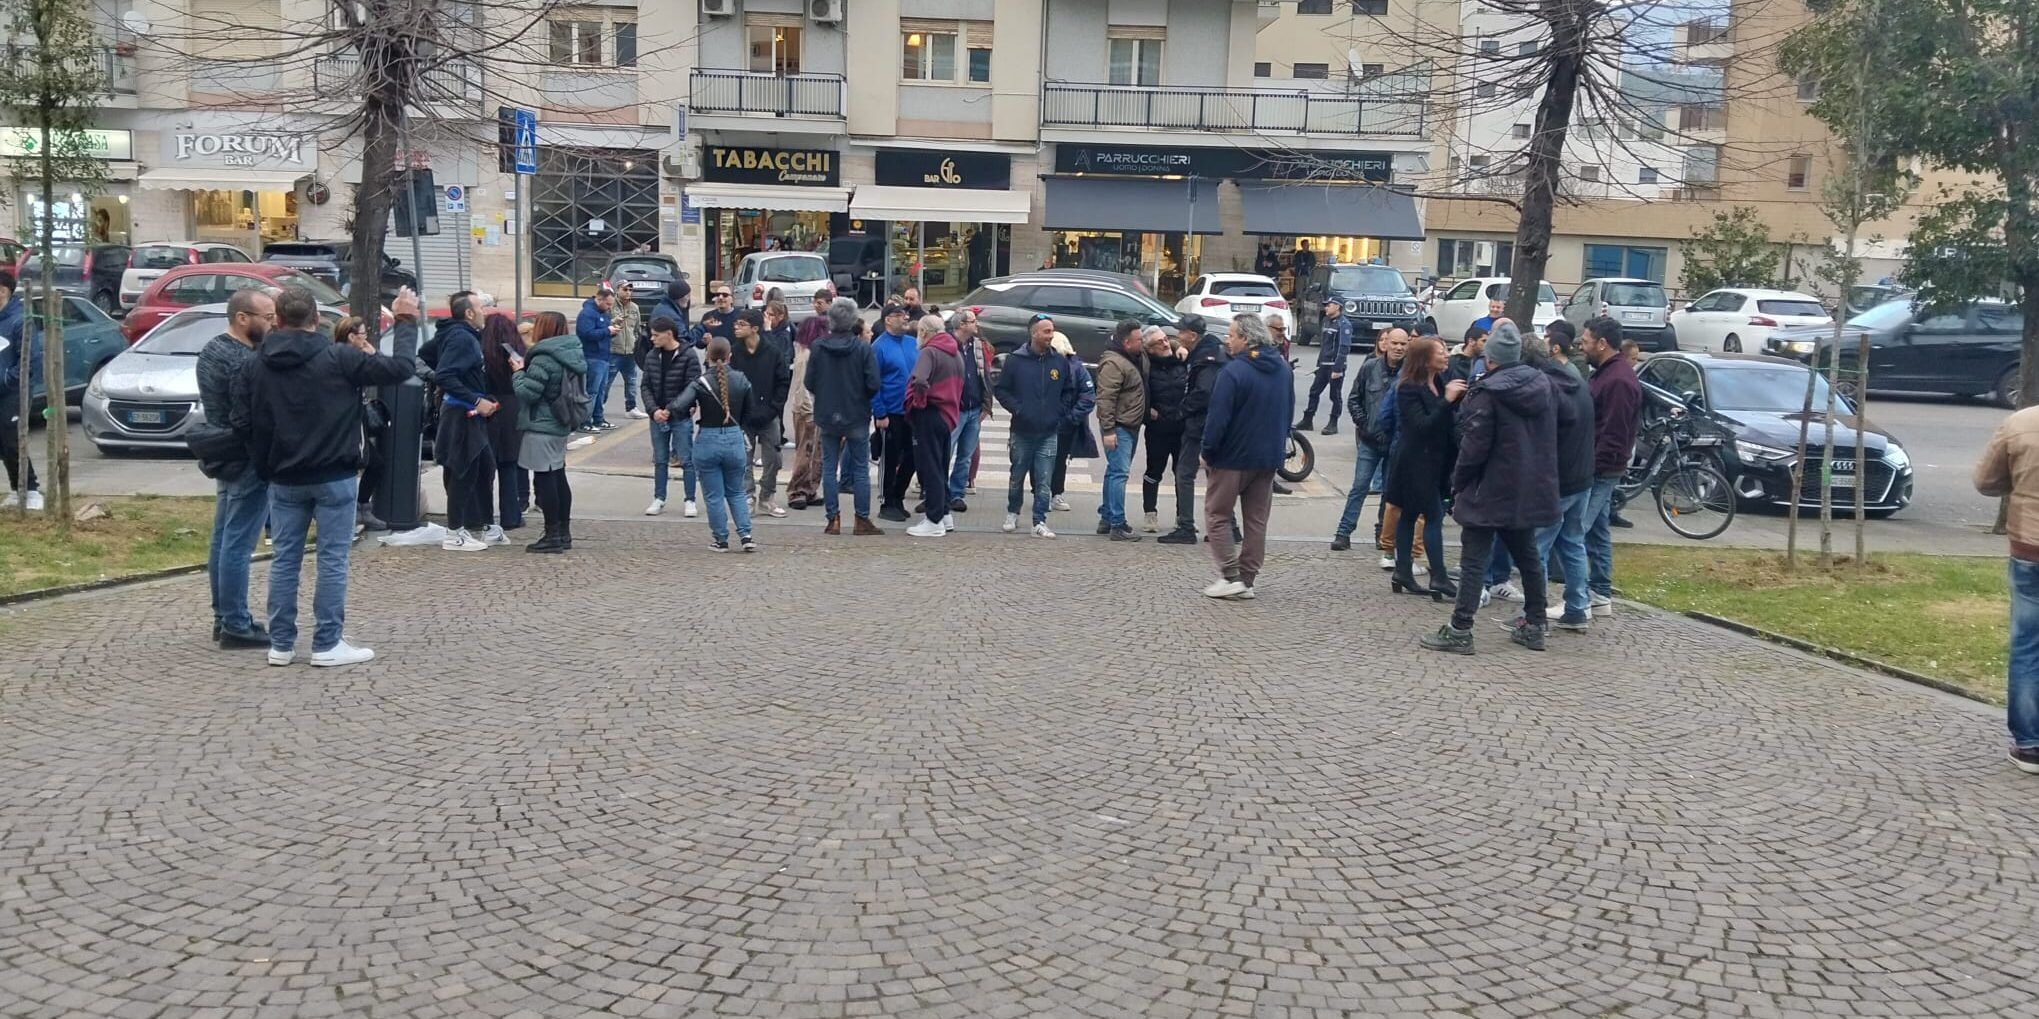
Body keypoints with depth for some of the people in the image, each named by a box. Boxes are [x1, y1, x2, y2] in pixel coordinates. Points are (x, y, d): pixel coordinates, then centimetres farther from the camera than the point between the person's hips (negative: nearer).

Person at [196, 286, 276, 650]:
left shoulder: (212, 349, 10)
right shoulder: (243, 361, -21)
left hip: (223, 457, 10)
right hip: (246, 461, -10)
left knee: (222, 539, 14)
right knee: (238, 545, -6)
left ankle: (223, 618, 23)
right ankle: (235, 626, -1)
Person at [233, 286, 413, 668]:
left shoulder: (257, 365, 3)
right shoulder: (338, 357, -11)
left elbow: (242, 423, 2)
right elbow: (399, 368, -11)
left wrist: (265, 464, 16)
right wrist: (404, 322, 2)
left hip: (283, 479, 4)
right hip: (334, 477, -4)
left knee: (284, 558, 10)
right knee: (332, 559, 1)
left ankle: (281, 644, 12)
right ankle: (327, 644, 2)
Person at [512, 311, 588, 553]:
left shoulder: (544, 360, -19)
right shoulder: (571, 354, 10)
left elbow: (527, 392, -19)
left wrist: (518, 372, -2)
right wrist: (524, 370, 14)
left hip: (542, 427, -10)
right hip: (560, 426, 10)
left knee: (543, 479, -5)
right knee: (558, 477, 15)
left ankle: (553, 535, -3)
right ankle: (564, 532, 20)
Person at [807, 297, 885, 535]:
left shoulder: (818, 347, -5)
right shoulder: (864, 348, -11)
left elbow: (809, 383, -2)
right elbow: (874, 384, -13)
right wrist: (862, 398, 8)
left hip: (826, 416, 2)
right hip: (857, 417, -2)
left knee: (829, 468, 8)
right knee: (861, 468, 6)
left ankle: (833, 520, 7)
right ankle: (862, 520, 8)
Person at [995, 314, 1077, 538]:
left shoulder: (1060, 362, 4)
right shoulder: (1015, 360, -5)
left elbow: (1069, 391, 15)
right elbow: (1000, 389, 1)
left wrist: (1059, 412, 3)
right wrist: (1016, 408, -9)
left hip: (1048, 433, 1)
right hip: (1022, 431, -1)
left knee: (1044, 481, -1)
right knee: (1017, 476, 12)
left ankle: (1040, 522, 3)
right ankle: (1012, 513, 30)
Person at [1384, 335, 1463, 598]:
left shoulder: (1442, 381, 6)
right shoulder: (1408, 389, -15)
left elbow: (1451, 418, 7)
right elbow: (1422, 425, -22)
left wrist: (1460, 397, -11)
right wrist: (1447, 400, -27)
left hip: (1434, 461, 8)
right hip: (1415, 461, -8)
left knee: (1409, 515, 12)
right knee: (1434, 515, -9)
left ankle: (1402, 573, 17)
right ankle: (1438, 577, -7)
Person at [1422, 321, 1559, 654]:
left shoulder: (1487, 393, -16)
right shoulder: (1544, 385, 6)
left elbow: (1474, 447, -16)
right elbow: (1548, 437, 16)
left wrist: (1458, 483, -5)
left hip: (1491, 491, -7)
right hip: (1531, 491, 7)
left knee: (1474, 560, -4)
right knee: (1527, 556, 18)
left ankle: (1460, 630, -4)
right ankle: (1534, 626, 24)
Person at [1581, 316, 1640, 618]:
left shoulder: (1618, 380, -19)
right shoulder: (1607, 372, 14)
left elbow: (1614, 436, -22)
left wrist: (1591, 467, -21)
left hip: (1600, 471, -11)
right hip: (1597, 469, 11)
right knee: (1597, 531, 15)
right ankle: (1601, 595, 22)